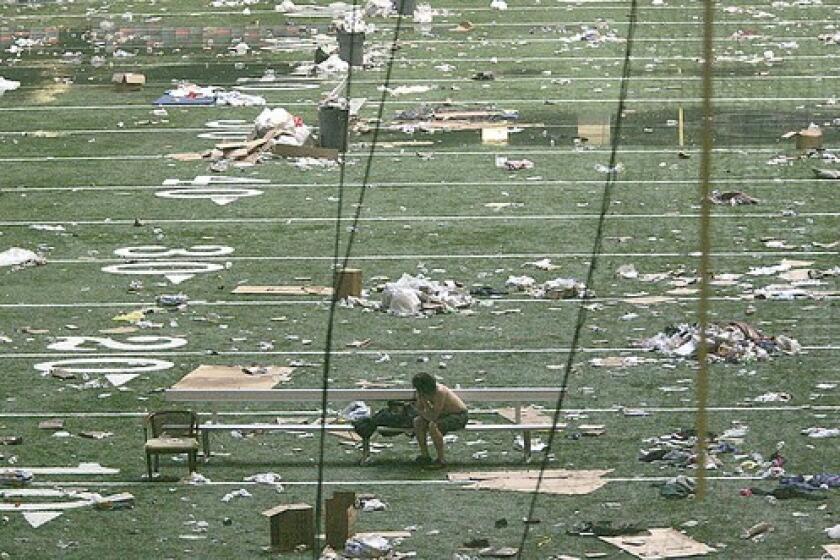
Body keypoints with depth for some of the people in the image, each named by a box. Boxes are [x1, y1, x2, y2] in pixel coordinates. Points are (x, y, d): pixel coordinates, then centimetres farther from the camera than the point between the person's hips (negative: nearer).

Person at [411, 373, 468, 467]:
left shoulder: (440, 392, -32)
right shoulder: (422, 392, -9)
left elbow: (433, 416, -33)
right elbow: (419, 410, 3)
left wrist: (424, 401, -33)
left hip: (459, 416, -9)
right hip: (445, 414, 9)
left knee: (433, 426, -31)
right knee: (417, 421, -5)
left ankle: (441, 460, -19)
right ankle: (425, 456, 3)